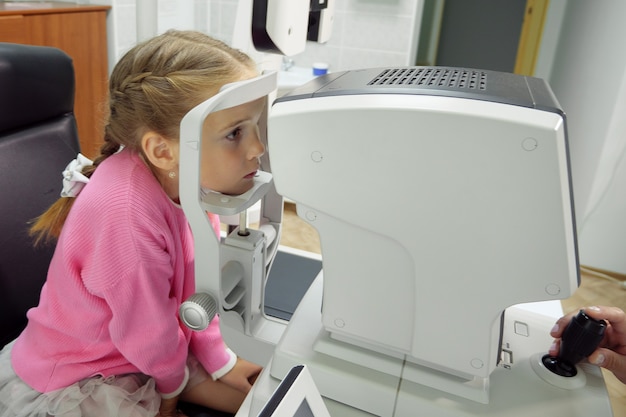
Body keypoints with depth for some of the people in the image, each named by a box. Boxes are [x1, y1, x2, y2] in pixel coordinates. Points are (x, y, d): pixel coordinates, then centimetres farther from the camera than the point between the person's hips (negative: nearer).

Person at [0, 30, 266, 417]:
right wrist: (172, 383, -4)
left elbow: (197, 282, -3)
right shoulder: (125, 212, -39)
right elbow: (146, 329, -23)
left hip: (153, 351, 6)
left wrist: (219, 360, 2)